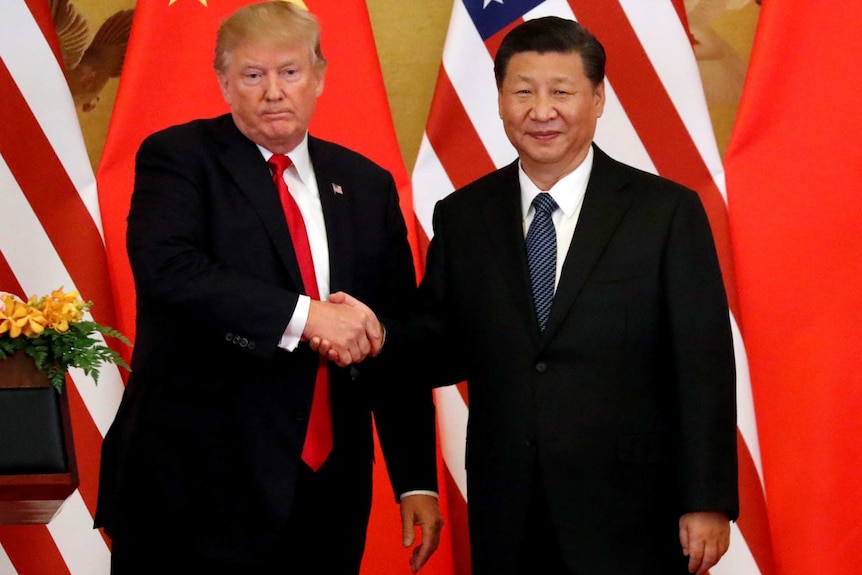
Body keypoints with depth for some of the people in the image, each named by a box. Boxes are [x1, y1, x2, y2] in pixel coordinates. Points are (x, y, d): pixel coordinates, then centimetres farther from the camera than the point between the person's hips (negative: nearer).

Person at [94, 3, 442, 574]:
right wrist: (303, 316, -25)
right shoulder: (177, 157, 0)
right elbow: (167, 268, -19)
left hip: (328, 495, 4)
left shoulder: (368, 185, 12)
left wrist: (417, 480, 7)